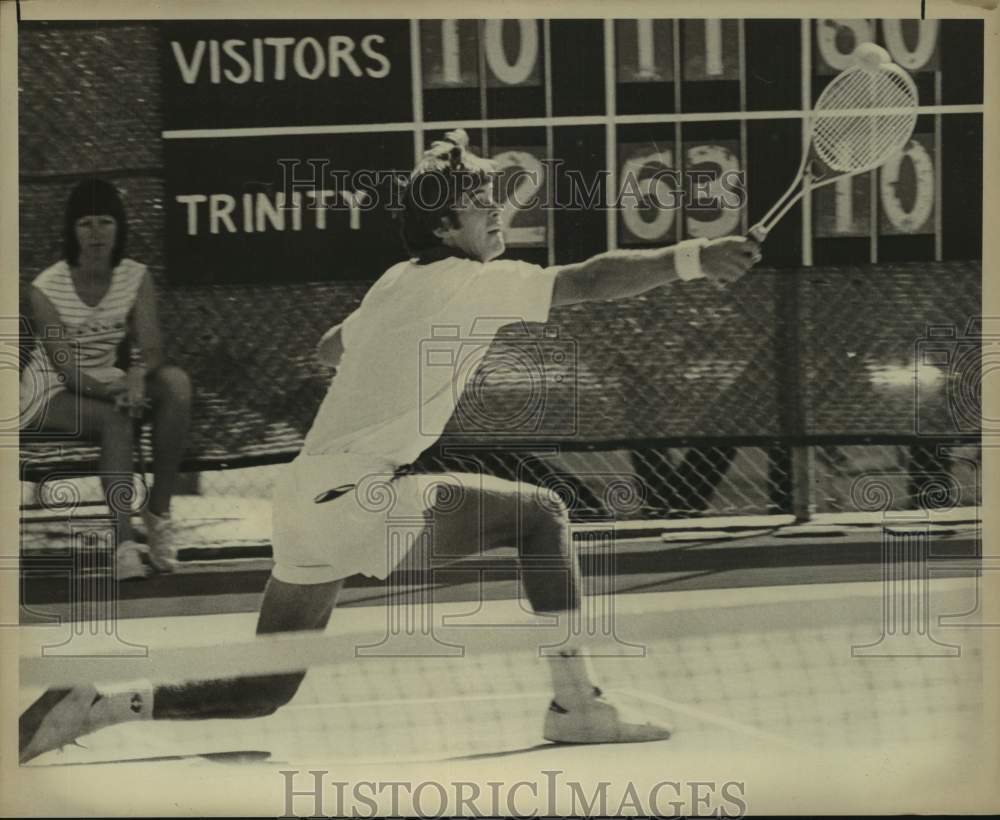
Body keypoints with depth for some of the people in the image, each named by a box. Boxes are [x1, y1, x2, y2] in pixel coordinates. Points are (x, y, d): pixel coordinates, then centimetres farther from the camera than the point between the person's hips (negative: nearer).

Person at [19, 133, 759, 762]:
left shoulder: (398, 283, 17)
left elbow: (331, 348, 35)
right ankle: (576, 704, -8)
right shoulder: (474, 282, -8)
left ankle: (95, 707, 13)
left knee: (261, 693, 18)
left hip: (301, 503, 9)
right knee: (539, 515, -4)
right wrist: (690, 258, -25)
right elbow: (588, 282, -20)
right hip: (355, 503, -9)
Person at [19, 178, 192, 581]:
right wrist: (112, 392, -37)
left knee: (176, 382, -25)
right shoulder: (46, 289, -14)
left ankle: (158, 513, -24)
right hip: (51, 394, -4)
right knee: (116, 419, -36)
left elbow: (151, 348, -10)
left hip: (107, 384, 4)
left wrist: (139, 380, -34)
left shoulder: (135, 277, -2)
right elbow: (64, 367, -20)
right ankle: (123, 541, -40)